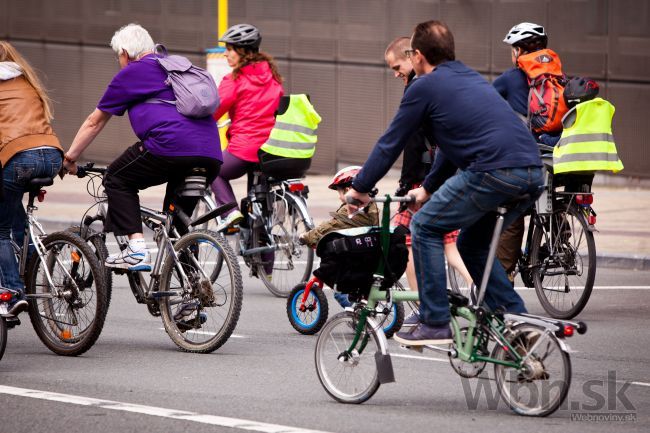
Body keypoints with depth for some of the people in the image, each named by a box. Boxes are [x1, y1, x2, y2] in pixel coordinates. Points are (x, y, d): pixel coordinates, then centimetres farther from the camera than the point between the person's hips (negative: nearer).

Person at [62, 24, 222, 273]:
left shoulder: (132, 72, 12)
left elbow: (95, 122, 20)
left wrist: (69, 158, 31)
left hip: (171, 145, -7)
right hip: (211, 156, 7)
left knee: (117, 180, 12)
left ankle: (136, 247, -4)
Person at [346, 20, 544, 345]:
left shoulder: (425, 86, 5)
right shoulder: (470, 78, 29)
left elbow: (390, 144, 9)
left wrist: (359, 189, 20)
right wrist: (428, 189, 46)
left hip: (493, 171, -8)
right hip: (533, 176, 8)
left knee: (425, 227, 6)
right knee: (472, 245, 24)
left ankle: (435, 324, 3)